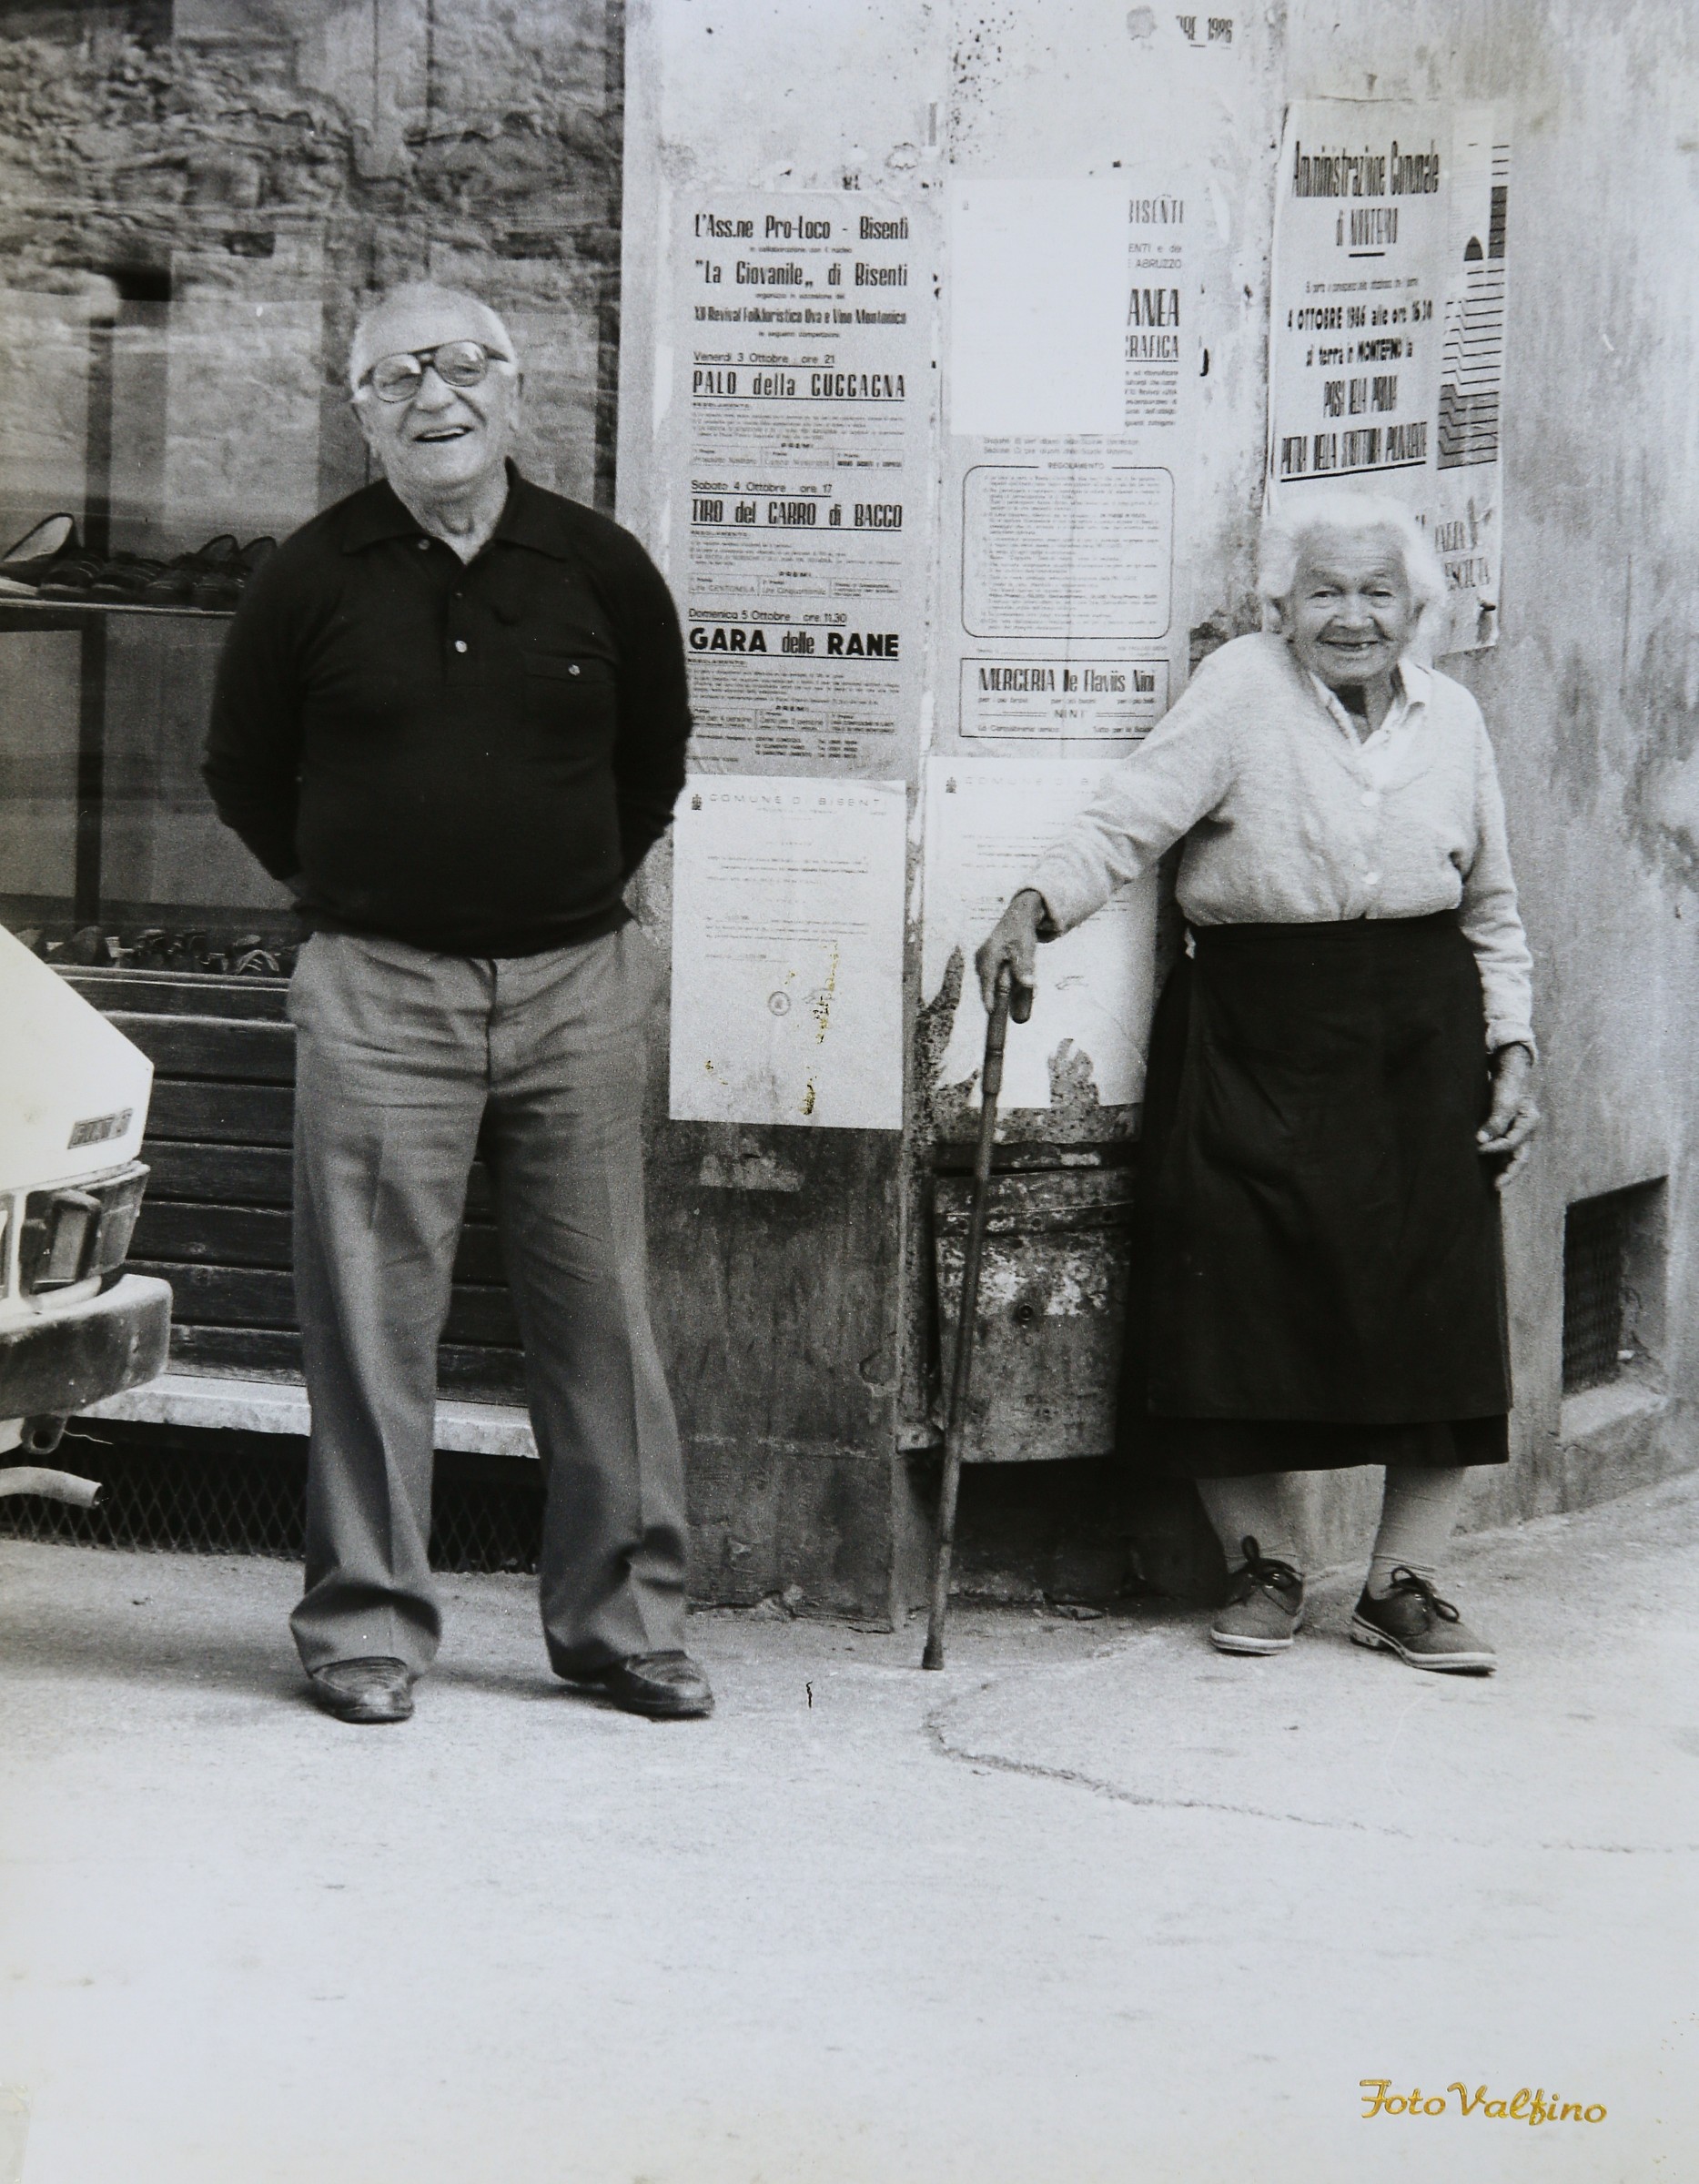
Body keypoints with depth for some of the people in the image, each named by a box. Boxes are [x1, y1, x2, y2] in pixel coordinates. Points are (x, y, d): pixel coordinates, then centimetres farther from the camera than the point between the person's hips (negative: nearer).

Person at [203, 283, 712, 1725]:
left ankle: (623, 1617, 11)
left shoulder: (601, 571, 5)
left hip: (573, 983, 1)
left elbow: (652, 765, 19)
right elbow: (245, 778, 13)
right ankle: (367, 1626, 6)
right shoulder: (313, 579, 1)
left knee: (600, 1309, 3)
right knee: (372, 1318, -2)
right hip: (378, 989, -1)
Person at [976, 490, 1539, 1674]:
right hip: (1252, 1033, -3)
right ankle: (1263, 1565, 15)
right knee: (1239, 1303, -3)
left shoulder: (1451, 717, 9)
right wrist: (1040, 905, -29)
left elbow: (1493, 911, 16)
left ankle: (1405, 1583, 11)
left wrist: (1513, 1052, 9)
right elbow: (1135, 815, -13)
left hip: (1418, 1041, 3)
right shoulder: (1243, 688, -3)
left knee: (1436, 1307, -1)